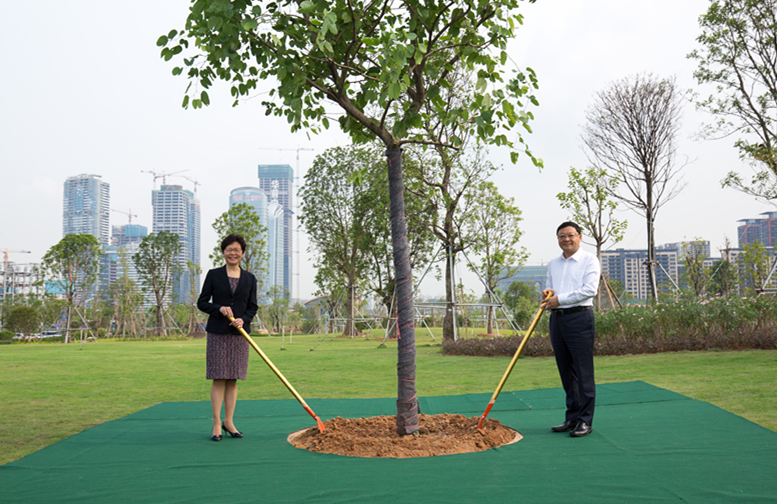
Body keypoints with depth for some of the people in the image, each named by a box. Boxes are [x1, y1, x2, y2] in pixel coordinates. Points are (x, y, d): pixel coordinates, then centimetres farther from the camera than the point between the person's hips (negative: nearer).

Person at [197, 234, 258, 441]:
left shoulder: (250, 279, 8)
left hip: (239, 333, 2)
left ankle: (229, 421, 16)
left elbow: (253, 307, 9)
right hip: (217, 333, -2)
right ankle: (216, 424, 4)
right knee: (219, 378, -3)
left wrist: (243, 319, -10)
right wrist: (219, 309, -15)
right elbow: (202, 302, 2)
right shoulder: (213, 275, 2)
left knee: (233, 379, 7)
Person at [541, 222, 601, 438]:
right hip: (556, 319, 6)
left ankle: (585, 421, -2)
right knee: (566, 372, 9)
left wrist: (560, 299, -12)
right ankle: (572, 418, 17)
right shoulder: (553, 264, 18)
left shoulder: (589, 260, -1)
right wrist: (547, 294, 2)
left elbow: (590, 290, -12)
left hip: (579, 317, -6)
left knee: (583, 372, -6)